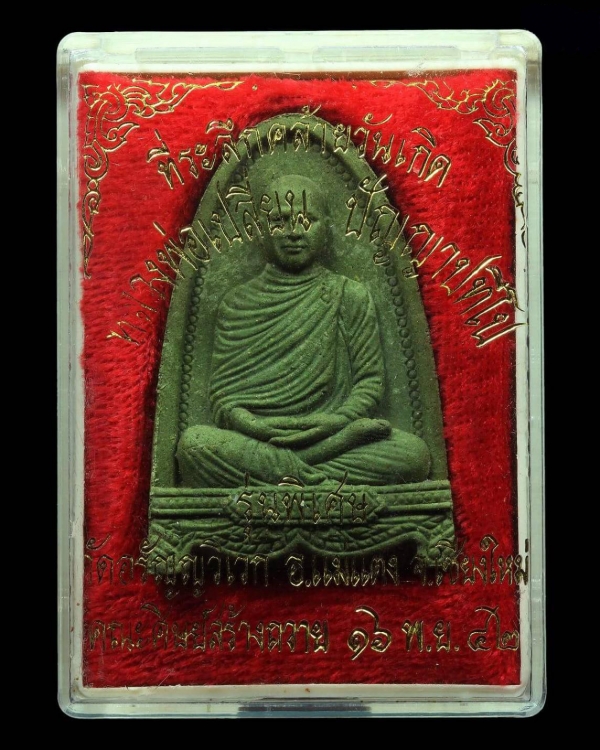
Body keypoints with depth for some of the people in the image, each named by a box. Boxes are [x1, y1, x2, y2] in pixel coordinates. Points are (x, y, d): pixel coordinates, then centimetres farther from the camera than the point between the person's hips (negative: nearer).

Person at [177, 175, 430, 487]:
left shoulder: (349, 296, 13)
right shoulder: (237, 303, 13)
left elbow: (371, 383, 7)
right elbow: (221, 394, 6)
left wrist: (337, 421, -14)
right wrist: (254, 426, -16)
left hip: (327, 435, 1)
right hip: (254, 438, 0)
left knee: (413, 453, -28)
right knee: (194, 442, -33)